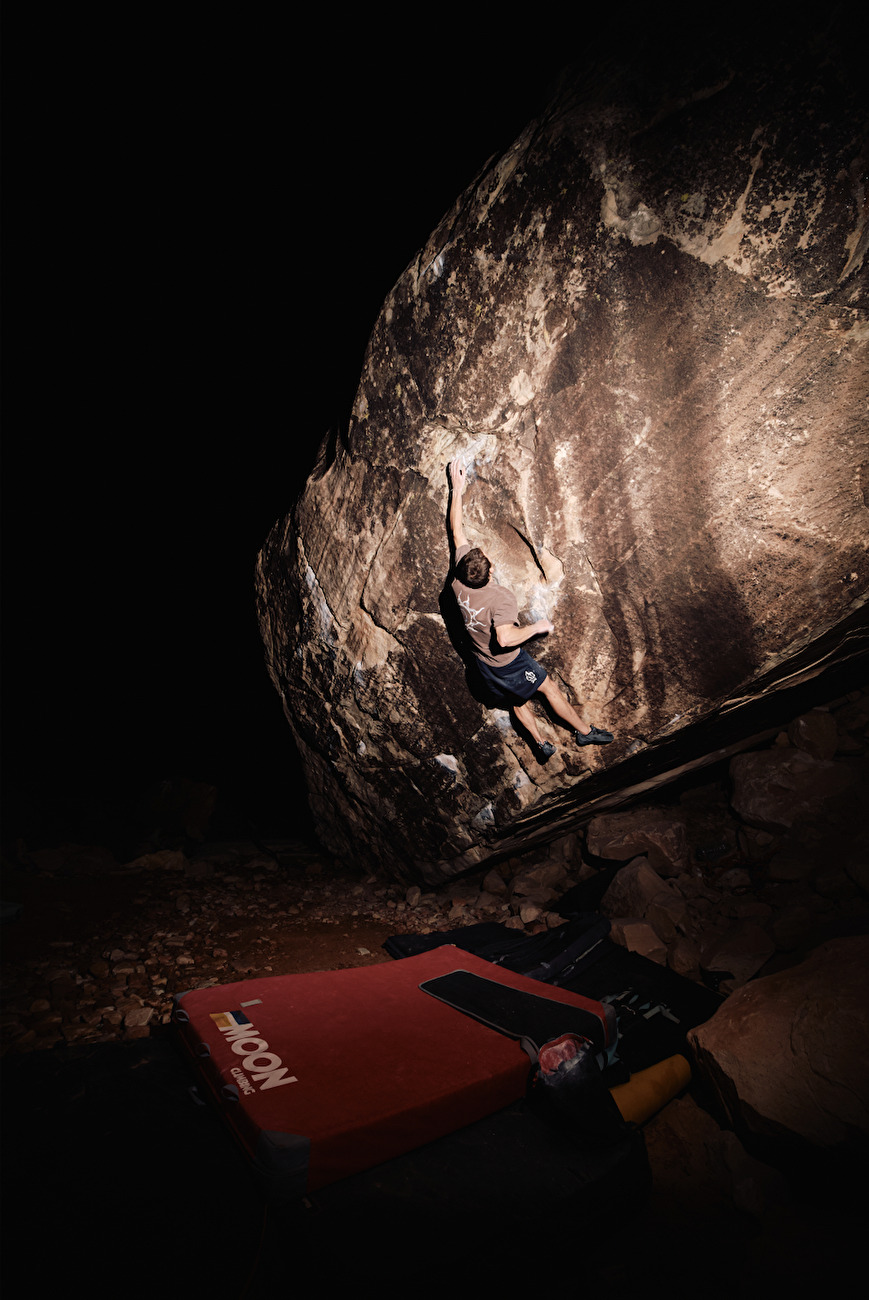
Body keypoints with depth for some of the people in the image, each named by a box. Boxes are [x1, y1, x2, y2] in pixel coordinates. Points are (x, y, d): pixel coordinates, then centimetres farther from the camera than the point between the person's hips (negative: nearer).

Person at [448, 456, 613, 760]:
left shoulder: (459, 581, -17)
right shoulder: (501, 599, -36)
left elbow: (457, 532, -8)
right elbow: (504, 638, -47)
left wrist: (457, 490, -4)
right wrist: (536, 626, -31)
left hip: (484, 664, 6)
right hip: (509, 664, -6)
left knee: (517, 701, 25)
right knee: (549, 688, 15)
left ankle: (540, 743, 36)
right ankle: (584, 731, 32)